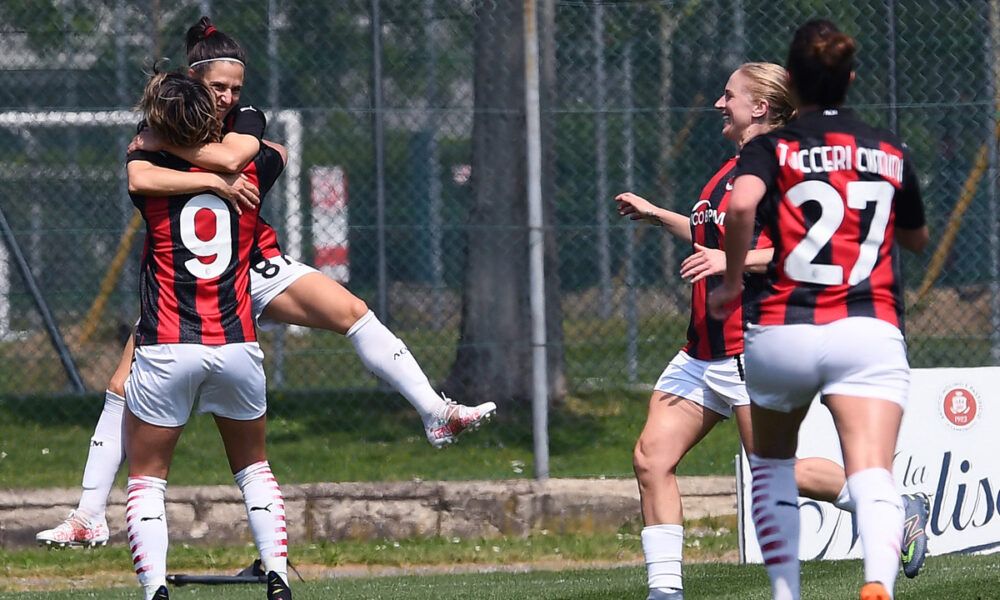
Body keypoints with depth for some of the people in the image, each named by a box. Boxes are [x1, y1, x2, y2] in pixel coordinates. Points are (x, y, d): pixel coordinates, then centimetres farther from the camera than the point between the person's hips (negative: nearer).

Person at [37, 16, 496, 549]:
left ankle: (438, 415, -11)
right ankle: (89, 518, -3)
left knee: (354, 314, -15)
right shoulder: (154, 134, -7)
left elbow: (230, 157, -27)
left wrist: (165, 141, -20)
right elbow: (139, 180, -32)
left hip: (256, 267, 2)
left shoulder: (246, 121, -2)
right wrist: (216, 181, -36)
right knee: (123, 390, -9)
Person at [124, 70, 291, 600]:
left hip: (166, 350, -3)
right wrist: (227, 133, 43)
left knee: (146, 479, 6)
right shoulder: (246, 170, 4)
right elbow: (276, 152, 30)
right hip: (236, 346, 3)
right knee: (253, 467, 20)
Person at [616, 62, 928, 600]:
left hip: (750, 348, -9)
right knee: (652, 458, -3)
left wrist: (731, 261, -26)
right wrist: (657, 215, 36)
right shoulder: (733, 169, 17)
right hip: (703, 348, 9)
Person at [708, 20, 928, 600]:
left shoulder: (771, 148, 5)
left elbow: (741, 204, -18)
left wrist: (731, 283, -7)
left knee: (772, 463, 26)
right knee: (873, 476, -16)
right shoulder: (892, 151, 14)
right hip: (870, 330, 0)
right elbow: (918, 238, 30)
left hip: (782, 331, 0)